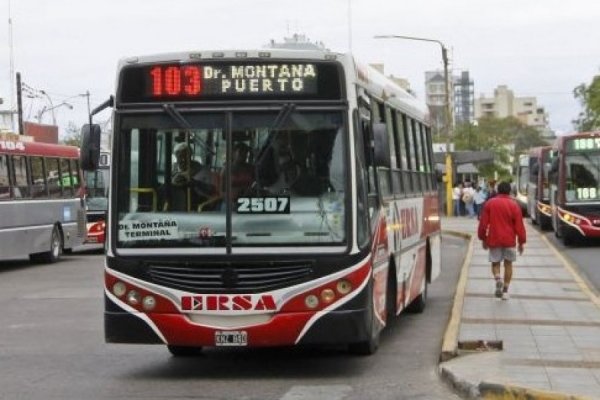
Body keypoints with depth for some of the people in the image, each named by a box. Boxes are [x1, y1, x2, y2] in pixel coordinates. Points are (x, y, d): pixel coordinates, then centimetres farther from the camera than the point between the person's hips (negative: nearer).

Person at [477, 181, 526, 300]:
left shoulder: (489, 203, 0)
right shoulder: (514, 205, -3)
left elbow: (483, 223, 1)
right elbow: (519, 225, -3)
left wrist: (483, 238, 11)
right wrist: (521, 241, 6)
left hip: (494, 240, 0)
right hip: (509, 240, 0)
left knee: (495, 263, 10)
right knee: (508, 264, 11)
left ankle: (498, 278, -20)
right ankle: (505, 290, 8)